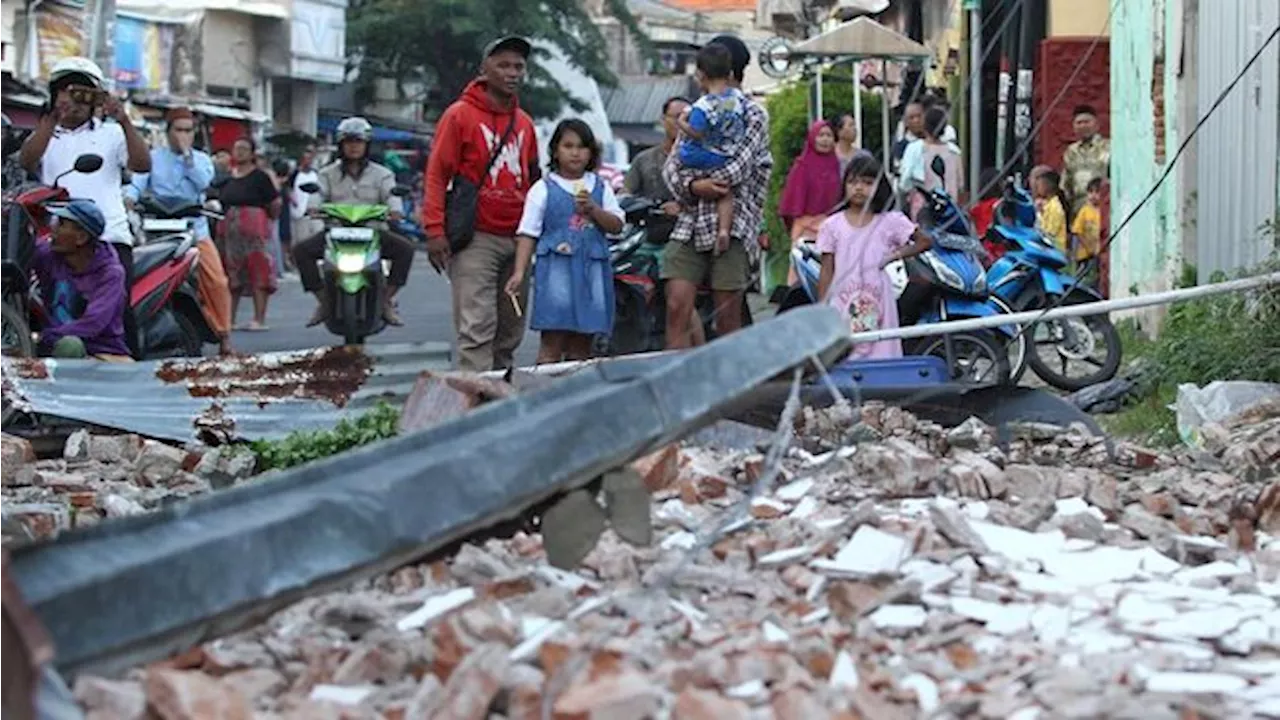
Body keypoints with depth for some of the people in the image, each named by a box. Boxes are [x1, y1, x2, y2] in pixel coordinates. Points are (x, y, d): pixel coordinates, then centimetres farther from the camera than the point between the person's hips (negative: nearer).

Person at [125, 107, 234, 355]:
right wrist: (129, 198, -24)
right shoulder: (153, 158, 9)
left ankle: (223, 334, 2)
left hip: (195, 229, 1)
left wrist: (186, 154, -9)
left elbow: (203, 182, -7)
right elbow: (137, 183, -3)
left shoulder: (201, 159, 12)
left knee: (217, 281, -8)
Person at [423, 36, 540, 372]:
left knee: (511, 329, 9)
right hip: (476, 239, -6)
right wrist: (435, 230, -14)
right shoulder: (460, 115, -2)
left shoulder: (524, 123, 16)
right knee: (477, 327, -13)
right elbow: (436, 174, -5)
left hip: (517, 238, 6)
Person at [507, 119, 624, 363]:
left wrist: (593, 210, -11)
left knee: (581, 345, 5)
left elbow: (616, 225, 6)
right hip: (556, 267, -3)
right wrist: (519, 273, -8)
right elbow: (528, 234, 1)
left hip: (592, 269, 3)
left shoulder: (600, 187, 13)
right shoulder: (543, 189, 4)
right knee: (552, 340, -8)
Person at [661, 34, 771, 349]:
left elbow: (739, 167, -10)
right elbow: (672, 165, 10)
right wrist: (693, 187, -11)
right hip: (691, 225, 4)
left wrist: (691, 189, -4)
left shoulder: (752, 114, 3)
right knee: (677, 308, -8)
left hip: (733, 223, -4)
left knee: (727, 319, -2)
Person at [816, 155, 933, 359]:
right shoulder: (833, 225, 4)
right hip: (842, 305, 0)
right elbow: (827, 271, 6)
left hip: (877, 306, 0)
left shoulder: (890, 222, 3)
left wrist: (897, 254, -5)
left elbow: (925, 241, 9)